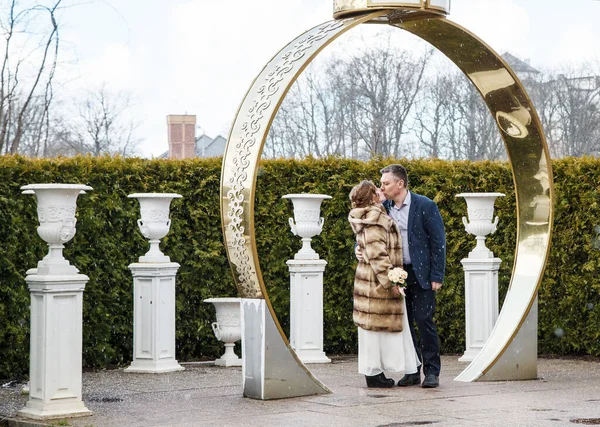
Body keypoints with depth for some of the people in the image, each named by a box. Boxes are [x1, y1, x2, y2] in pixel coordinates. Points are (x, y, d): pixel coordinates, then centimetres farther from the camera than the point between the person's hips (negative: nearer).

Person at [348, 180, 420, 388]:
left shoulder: (376, 215, 15)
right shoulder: (374, 217, -17)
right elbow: (376, 253, -22)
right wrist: (390, 281, -21)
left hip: (372, 280, 10)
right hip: (377, 281, -10)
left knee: (374, 328, 12)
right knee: (377, 325, -4)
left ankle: (374, 371, 17)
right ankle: (373, 373, 1)